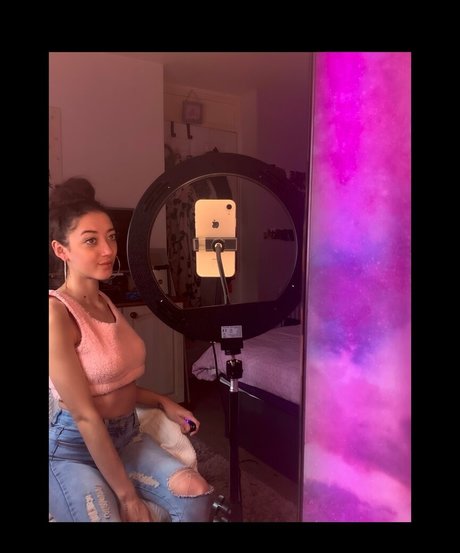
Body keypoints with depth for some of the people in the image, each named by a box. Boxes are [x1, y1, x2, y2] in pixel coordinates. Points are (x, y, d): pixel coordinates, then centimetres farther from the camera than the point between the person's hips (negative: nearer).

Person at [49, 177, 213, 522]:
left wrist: (164, 403, 2)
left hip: (127, 435, 6)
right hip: (74, 449, -6)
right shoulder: (57, 313, -18)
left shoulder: (106, 302, 6)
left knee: (196, 494, -15)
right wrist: (127, 494, -16)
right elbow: (85, 416, -19)